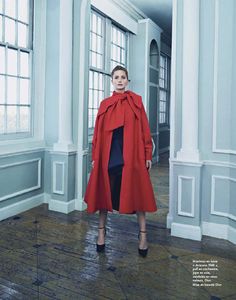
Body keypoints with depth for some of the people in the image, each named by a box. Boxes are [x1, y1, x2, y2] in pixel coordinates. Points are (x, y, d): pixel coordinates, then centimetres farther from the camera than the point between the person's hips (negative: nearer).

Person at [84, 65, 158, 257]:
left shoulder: (136, 101, 5)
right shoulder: (105, 104, 9)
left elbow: (145, 129, 2)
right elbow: (98, 132, 8)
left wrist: (148, 155, -3)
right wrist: (95, 156, 5)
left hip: (132, 154, -1)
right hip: (109, 155, 2)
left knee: (136, 192, 3)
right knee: (104, 191, 7)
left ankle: (143, 235, 16)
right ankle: (102, 231, 24)